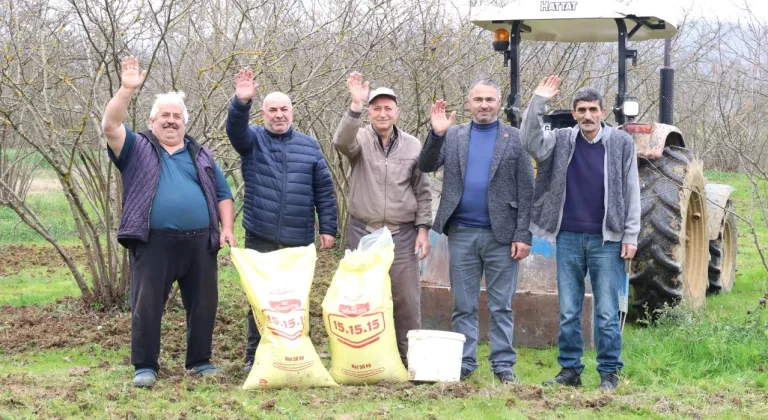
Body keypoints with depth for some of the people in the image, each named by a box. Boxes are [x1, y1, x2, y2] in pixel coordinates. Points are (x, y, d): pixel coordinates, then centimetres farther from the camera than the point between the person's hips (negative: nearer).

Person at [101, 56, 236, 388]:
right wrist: (127, 89, -19)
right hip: (153, 242, -3)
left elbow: (223, 194, 17)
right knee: (146, 305, -1)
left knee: (203, 304, 7)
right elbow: (110, 125, -9)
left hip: (199, 241, 3)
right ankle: (145, 366, 7)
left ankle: (199, 361, 20)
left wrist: (227, 228, 3)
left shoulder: (201, 155, 18)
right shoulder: (137, 148, 8)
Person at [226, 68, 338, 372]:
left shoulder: (309, 146, 11)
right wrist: (241, 103, -37)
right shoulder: (253, 139, 7)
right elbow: (235, 129, -17)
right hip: (260, 236, -1)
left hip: (299, 239, 1)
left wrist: (328, 228, 3)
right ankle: (255, 356, 11)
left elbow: (324, 190, 9)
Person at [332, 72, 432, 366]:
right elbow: (342, 142, -24)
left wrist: (423, 229, 2)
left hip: (403, 235, 1)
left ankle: (409, 360, 9)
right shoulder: (360, 139, 1)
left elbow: (422, 193, 10)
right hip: (363, 232, -1)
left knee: (407, 299, 0)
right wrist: (355, 105, -34)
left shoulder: (412, 146, 6)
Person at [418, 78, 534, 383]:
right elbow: (426, 166, 0)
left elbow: (526, 191, 0)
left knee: (501, 306, 4)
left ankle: (504, 365, 9)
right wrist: (436, 134, -15)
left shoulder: (515, 139, 3)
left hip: (500, 234, -2)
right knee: (463, 306, 8)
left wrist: (523, 235, -7)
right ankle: (464, 363, 14)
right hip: (462, 233, 2)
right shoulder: (452, 136, 9)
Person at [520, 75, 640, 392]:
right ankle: (569, 369, 16)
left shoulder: (621, 143, 1)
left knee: (607, 313, 2)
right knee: (567, 312, 8)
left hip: (606, 240, -2)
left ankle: (609, 373, 10)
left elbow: (631, 192, 1)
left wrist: (631, 236, -4)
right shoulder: (562, 141, 6)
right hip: (569, 238, 2)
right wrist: (538, 103, -17)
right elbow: (531, 143, -10)